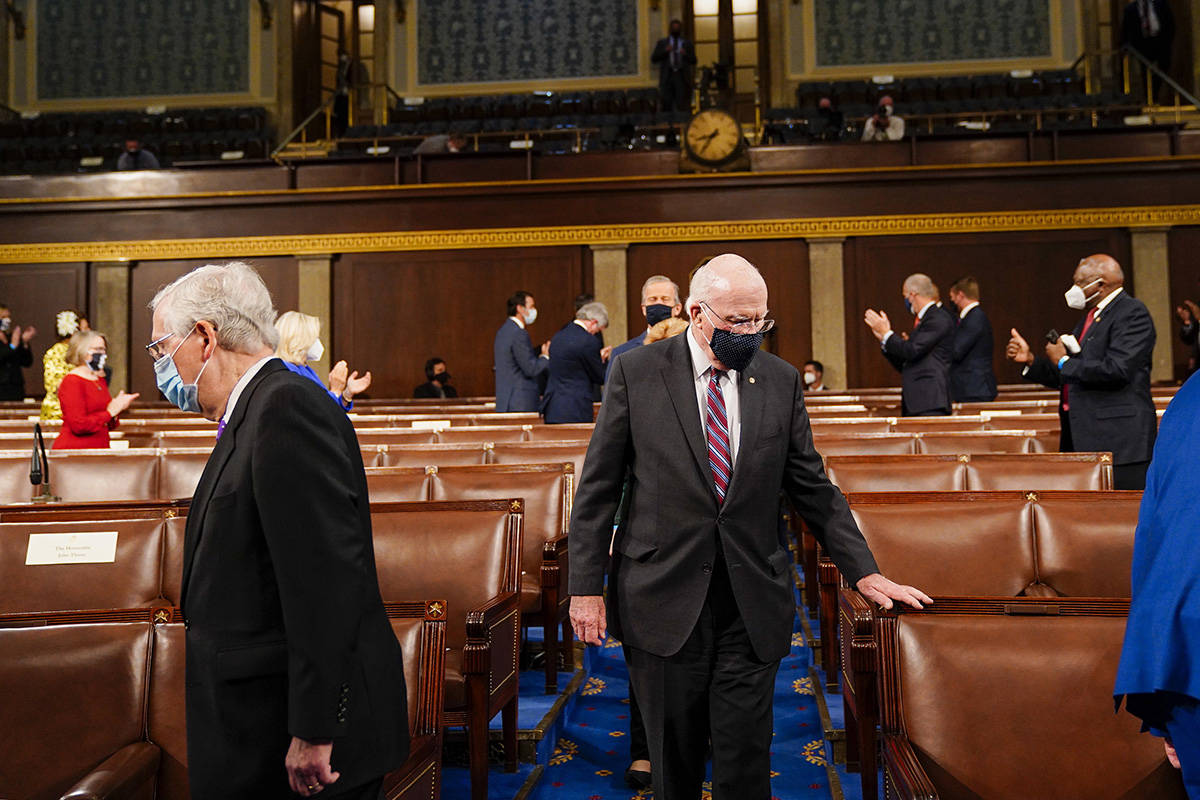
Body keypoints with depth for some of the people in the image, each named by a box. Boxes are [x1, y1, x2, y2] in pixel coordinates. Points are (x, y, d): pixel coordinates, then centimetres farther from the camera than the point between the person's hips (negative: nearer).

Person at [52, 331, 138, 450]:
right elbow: (79, 425, -18)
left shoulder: (101, 380, 14)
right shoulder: (71, 381, -8)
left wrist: (118, 408, 1)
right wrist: (110, 412, -12)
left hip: (101, 448, 7)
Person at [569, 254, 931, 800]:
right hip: (663, 600, -1)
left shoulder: (782, 380, 5)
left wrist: (864, 572, 6)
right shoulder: (636, 373, -2)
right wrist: (586, 587, -4)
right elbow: (598, 489, 0)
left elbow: (812, 487, 11)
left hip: (753, 604, 2)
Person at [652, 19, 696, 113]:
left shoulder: (687, 43, 16)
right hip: (667, 77, 0)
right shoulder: (661, 43, 15)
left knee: (683, 107, -10)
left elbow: (693, 61, 9)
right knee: (666, 106, -6)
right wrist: (665, 51, -9)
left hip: (682, 78, 0)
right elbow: (653, 59, 5)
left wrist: (685, 55, -10)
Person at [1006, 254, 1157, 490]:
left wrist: (1064, 362, -10)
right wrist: (1030, 360, 11)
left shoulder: (1132, 313, -9)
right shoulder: (1090, 317, 20)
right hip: (1083, 438, 9)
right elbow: (1067, 377, 24)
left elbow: (1116, 370, -22)